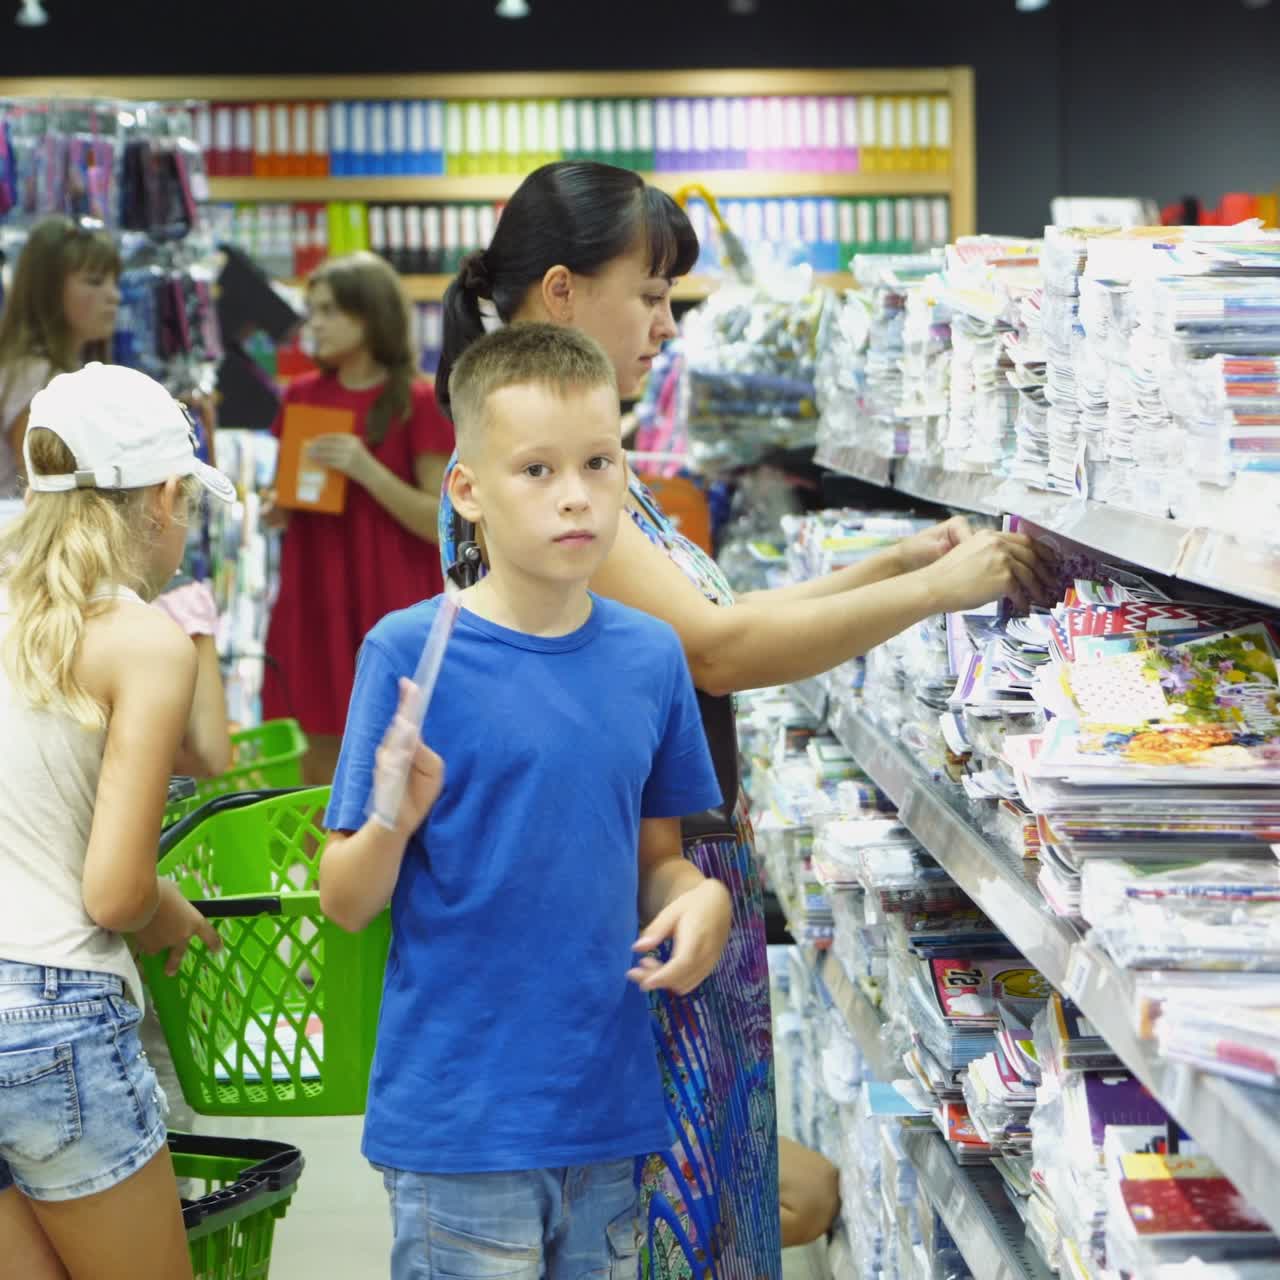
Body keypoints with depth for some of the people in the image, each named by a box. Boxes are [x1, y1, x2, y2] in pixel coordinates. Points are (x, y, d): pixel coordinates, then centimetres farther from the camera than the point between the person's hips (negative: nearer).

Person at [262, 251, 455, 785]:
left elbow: (442, 523, -10)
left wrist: (366, 469, -20)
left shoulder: (418, 403, -6)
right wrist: (277, 509, -3)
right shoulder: (301, 396, 9)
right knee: (319, 760, 7)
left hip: (390, 610, -5)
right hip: (313, 604, 5)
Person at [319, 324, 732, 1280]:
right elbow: (346, 905, -7)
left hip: (610, 1106, 4)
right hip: (460, 1123, -4)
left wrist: (703, 899, -6)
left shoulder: (650, 656, 4)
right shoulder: (409, 654, -9)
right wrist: (394, 821, -27)